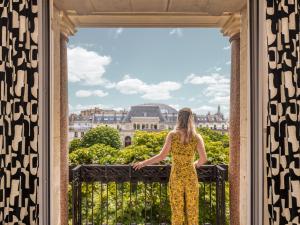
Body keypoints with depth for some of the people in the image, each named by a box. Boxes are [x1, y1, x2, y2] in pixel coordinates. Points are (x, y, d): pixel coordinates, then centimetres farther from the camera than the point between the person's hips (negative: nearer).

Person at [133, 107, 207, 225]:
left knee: (177, 210, 12)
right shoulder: (197, 137, -7)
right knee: (192, 210, 15)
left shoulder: (172, 135, -10)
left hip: (176, 177, -1)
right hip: (191, 176, 1)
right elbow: (203, 159, -9)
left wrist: (143, 163, -2)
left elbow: (162, 156, -12)